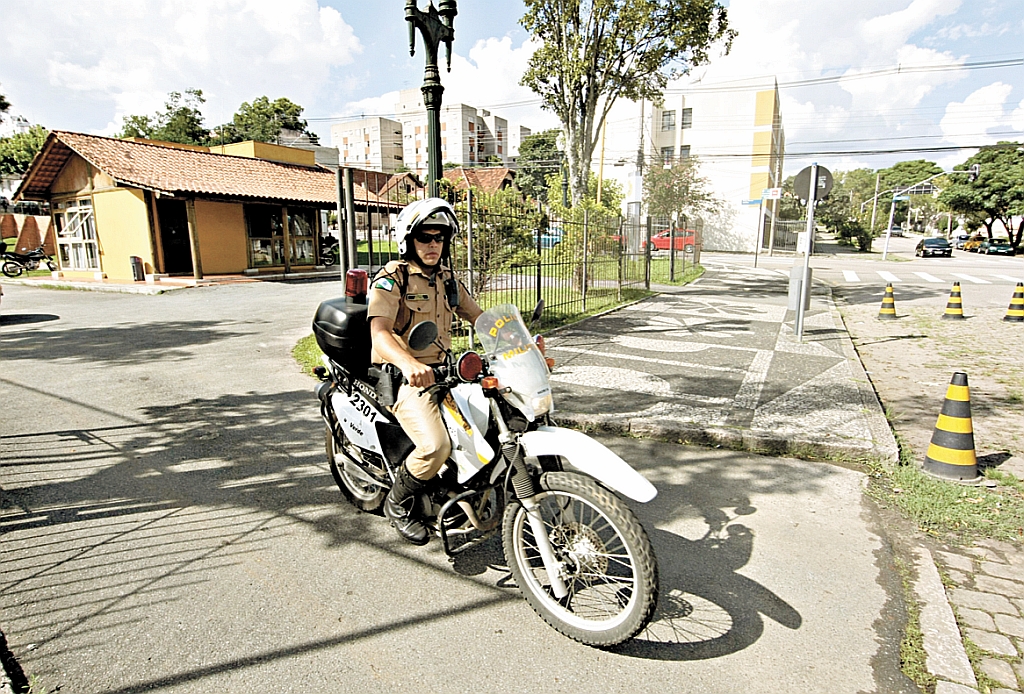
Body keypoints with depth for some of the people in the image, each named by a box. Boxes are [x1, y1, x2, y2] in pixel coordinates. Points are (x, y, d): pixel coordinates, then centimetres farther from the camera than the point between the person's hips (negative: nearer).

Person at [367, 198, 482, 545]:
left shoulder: (448, 279, 14)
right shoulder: (391, 279, -9)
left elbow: (478, 316, 16)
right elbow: (379, 331, -26)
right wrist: (408, 364, -47)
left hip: (442, 370, 8)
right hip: (404, 379, -7)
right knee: (436, 445, -28)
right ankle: (398, 503, 3)